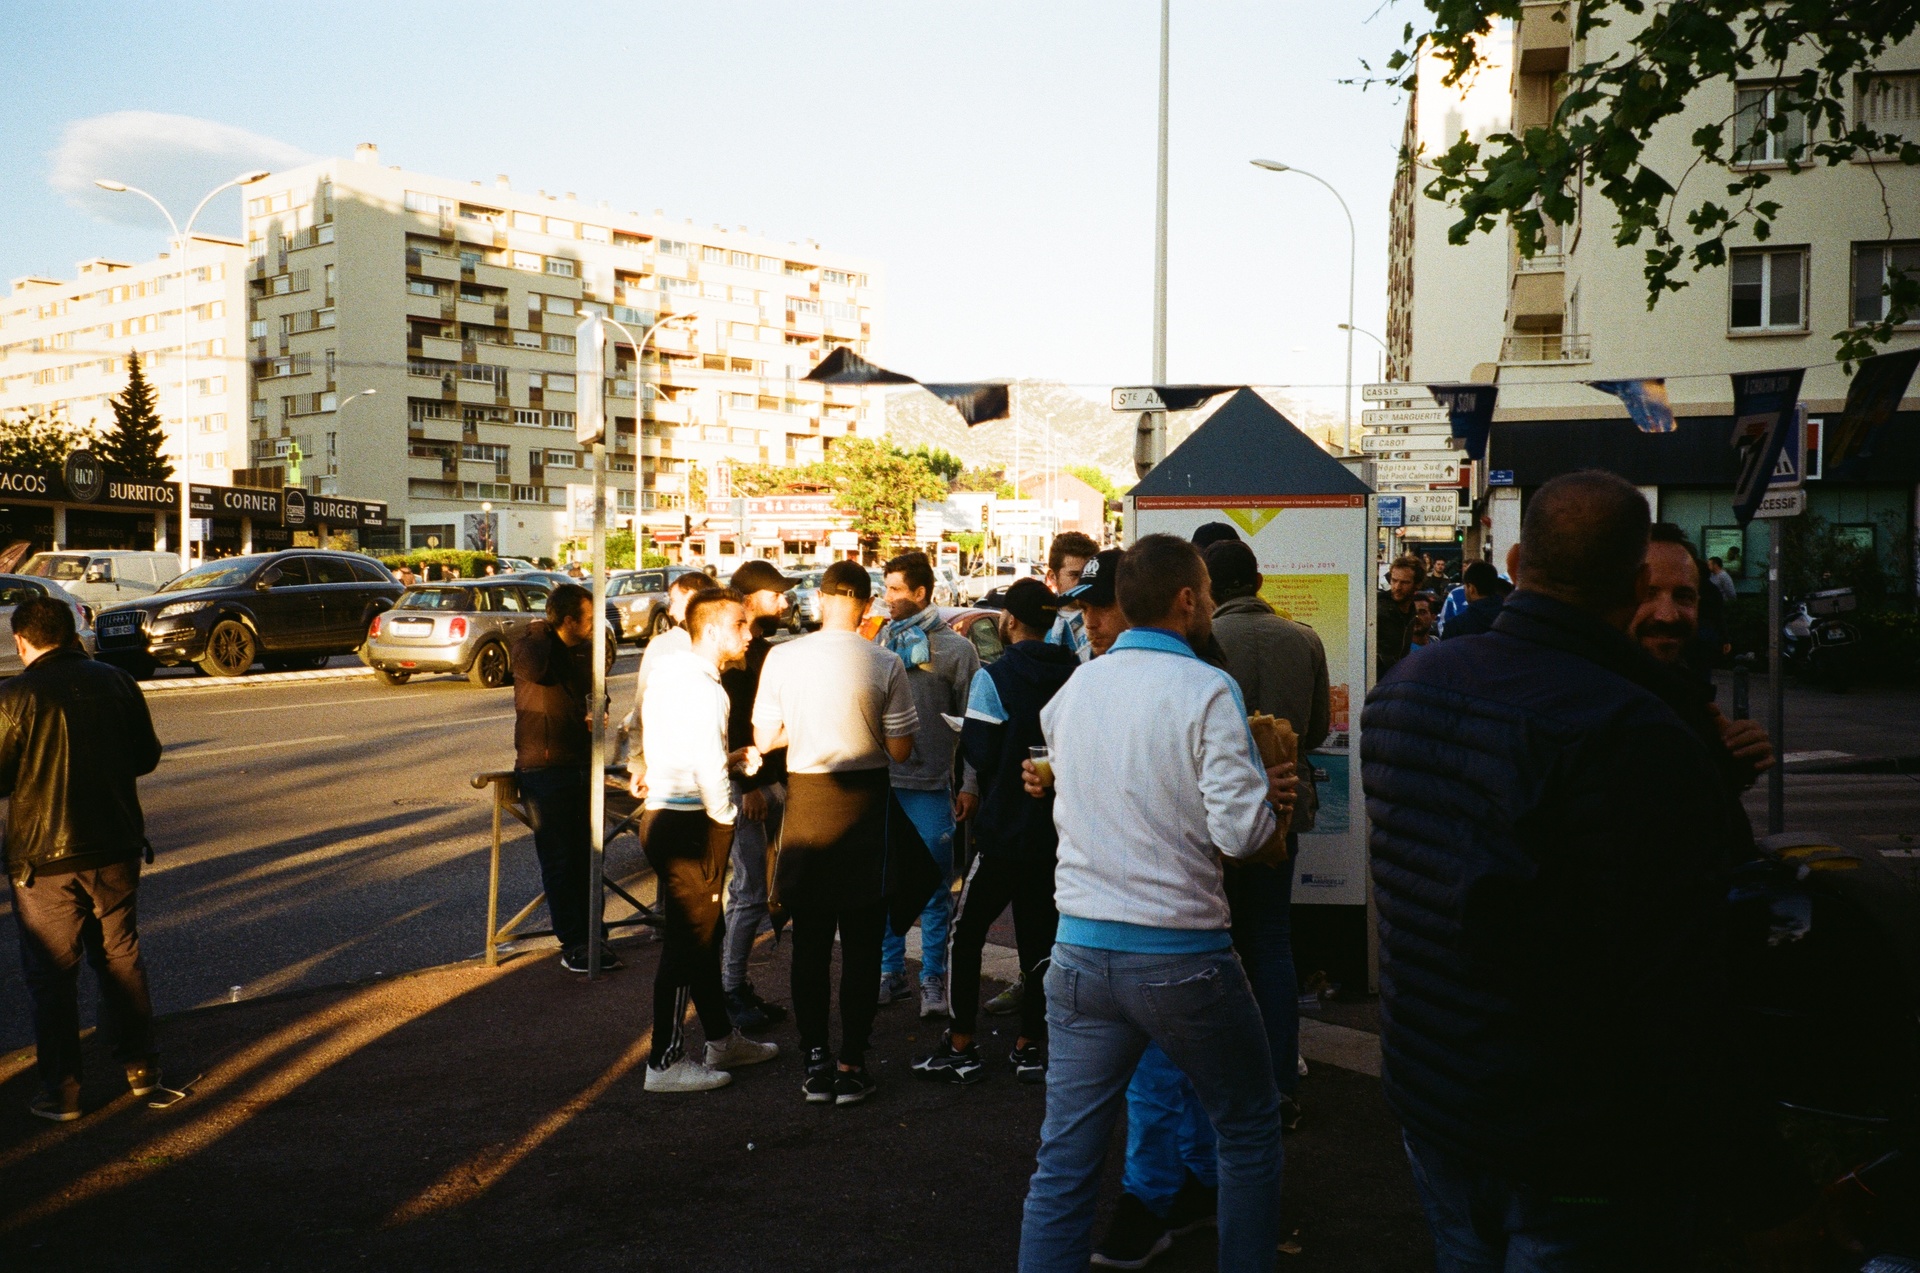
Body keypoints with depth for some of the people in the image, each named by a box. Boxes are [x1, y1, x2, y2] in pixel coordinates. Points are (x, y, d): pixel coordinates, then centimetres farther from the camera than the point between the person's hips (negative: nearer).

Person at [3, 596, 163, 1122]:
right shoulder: (117, 682, 0)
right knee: (121, 959, 17)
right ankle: (140, 1067, 26)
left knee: (51, 975, 7)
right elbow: (147, 756, 9)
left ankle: (61, 1091, 13)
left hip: (43, 860, -4)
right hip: (116, 848, 4)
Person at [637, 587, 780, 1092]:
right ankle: (666, 1062, 9)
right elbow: (710, 773, -22)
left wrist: (730, 760, 10)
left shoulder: (669, 672, 12)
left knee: (702, 934, 19)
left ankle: (722, 1038, 32)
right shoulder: (702, 690, -19)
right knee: (686, 942, -1)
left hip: (663, 814, 10)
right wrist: (726, 819, -7)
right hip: (687, 825, -10)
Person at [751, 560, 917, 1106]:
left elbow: (764, 739, 2)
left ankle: (816, 1062, 16)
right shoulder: (885, 664, -10)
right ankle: (851, 1065, 11)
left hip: (805, 802, 1)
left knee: (810, 940, 12)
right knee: (861, 942, 9)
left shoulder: (781, 657, -6)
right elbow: (900, 750, -7)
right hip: (863, 805, -1)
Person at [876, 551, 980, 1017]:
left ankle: (933, 980, 12)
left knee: (934, 887, 2)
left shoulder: (955, 649, -2)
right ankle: (890, 972, 22)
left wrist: (970, 785, -8)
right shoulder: (881, 642, 11)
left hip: (931, 786, -4)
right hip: (880, 783, 4)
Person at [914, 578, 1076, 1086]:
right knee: (1040, 934, 13)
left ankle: (961, 1047, 11)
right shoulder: (1072, 673, 0)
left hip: (1007, 826, -5)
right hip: (1059, 826, 5)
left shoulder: (995, 676, -14)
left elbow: (981, 755, -14)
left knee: (967, 932, 8)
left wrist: (964, 734, 6)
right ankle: (1030, 1046, 19)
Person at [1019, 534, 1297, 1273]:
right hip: (1182, 956, -4)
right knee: (1250, 1129, 19)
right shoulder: (1207, 691, -11)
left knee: (1064, 1162, 9)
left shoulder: (1074, 689, 6)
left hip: (1080, 953, 5)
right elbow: (1240, 831, -17)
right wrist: (1269, 793, 5)